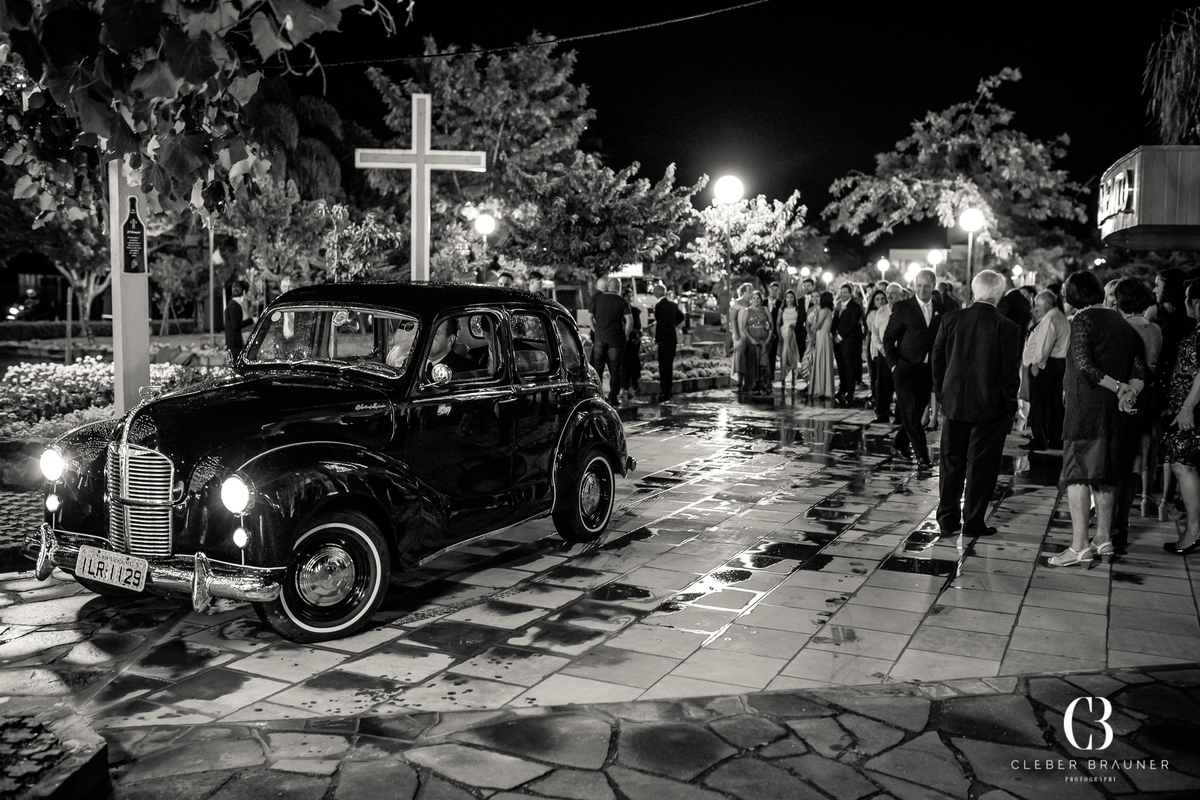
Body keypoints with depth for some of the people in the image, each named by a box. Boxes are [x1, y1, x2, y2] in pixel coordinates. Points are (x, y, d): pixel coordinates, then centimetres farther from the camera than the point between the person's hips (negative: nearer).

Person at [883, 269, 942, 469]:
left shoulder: (941, 310, 8)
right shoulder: (902, 308, -2)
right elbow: (888, 338, -1)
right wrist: (893, 364, -10)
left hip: (929, 370, 4)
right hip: (906, 368, -4)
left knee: (917, 412, 9)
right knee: (911, 413, -7)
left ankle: (899, 445, 27)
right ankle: (922, 456, -5)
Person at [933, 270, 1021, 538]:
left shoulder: (950, 320, -3)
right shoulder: (1006, 328, -13)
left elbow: (937, 361, 3)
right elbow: (1010, 373, -10)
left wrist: (941, 395, 13)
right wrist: (1010, 408, 0)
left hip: (954, 404, 3)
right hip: (990, 407, -3)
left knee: (951, 463, 13)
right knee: (981, 466, 8)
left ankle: (947, 519, 18)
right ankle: (973, 522, 13)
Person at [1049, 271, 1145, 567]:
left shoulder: (1083, 320, -7)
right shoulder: (1123, 324, 14)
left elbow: (1084, 365, -17)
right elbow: (1139, 369, 8)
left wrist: (1117, 387, -10)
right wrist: (1129, 390, -8)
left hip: (1086, 407, -7)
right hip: (1115, 411, 7)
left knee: (1077, 473, -7)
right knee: (1105, 473, 15)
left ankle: (1079, 546, -11)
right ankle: (1103, 538, 22)